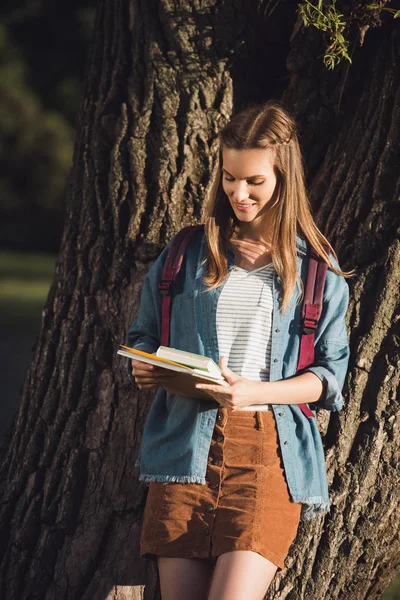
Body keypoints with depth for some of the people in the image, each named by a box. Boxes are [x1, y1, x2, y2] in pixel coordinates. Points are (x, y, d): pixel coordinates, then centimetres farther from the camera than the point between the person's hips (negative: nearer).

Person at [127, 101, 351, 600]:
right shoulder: (186, 255, 14)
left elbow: (329, 374, 5)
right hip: (186, 446, 2)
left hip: (269, 451, -2)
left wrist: (255, 392, -12)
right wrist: (143, 368, -1)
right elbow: (143, 335, 23)